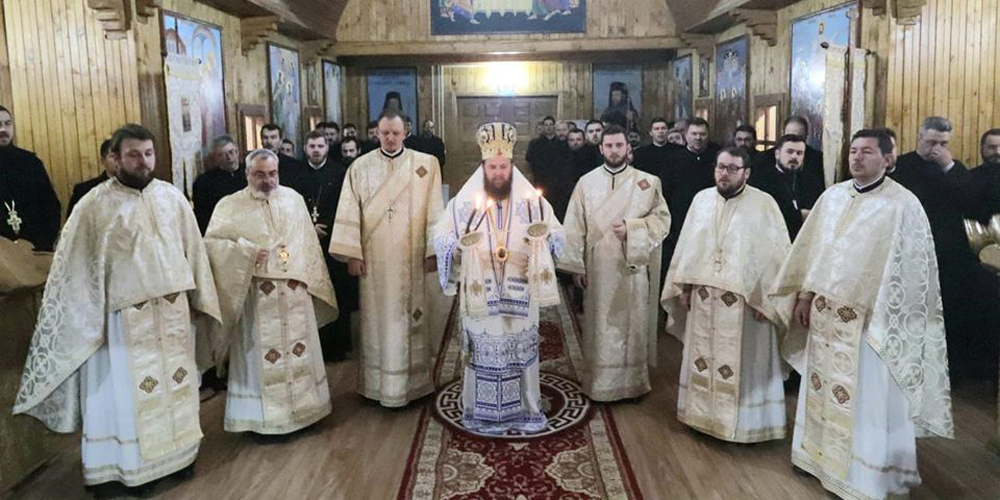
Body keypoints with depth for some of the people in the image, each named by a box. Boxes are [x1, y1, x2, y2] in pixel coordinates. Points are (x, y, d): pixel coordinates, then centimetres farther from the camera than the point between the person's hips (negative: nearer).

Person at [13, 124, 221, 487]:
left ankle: (176, 453, 31)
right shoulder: (94, 205, -8)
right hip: (125, 317, -4)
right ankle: (130, 467, 21)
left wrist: (198, 302, 8)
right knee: (128, 393, 6)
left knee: (175, 386, 15)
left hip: (174, 312, 4)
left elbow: (193, 251, 9)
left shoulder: (173, 197, 3)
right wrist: (87, 321, -7)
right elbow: (75, 269, -5)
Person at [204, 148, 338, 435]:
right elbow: (211, 243, -8)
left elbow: (307, 241, 11)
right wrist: (246, 252, -18)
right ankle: (261, 418, 13)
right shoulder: (231, 205, -3)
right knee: (260, 356, 2)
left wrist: (309, 279, 7)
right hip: (256, 295, -3)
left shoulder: (293, 198, 8)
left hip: (295, 292, 4)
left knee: (299, 352, 11)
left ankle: (303, 409, 24)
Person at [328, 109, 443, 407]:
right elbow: (350, 213, 1)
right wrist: (352, 254, -4)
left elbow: (433, 211, -1)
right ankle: (377, 383, 18)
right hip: (373, 258, 1)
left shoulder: (425, 164, 0)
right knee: (376, 319, 7)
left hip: (410, 258, -1)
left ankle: (411, 382, 18)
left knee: (409, 319, 6)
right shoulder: (360, 167, 2)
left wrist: (432, 251, -4)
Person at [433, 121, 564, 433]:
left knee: (521, 349, 7)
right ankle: (483, 414, 18)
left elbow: (559, 236, 5)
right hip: (480, 296, -1)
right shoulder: (463, 201, 1)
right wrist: (459, 244, -22)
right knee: (483, 352, 5)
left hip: (520, 296, 1)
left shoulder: (533, 202, 4)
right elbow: (440, 238, 0)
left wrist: (544, 237, -18)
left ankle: (524, 410, 21)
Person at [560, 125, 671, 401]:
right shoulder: (586, 182, 1)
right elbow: (575, 227, 0)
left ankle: (634, 382, 22)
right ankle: (599, 384, 18)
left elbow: (662, 219, 0)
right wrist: (576, 267, -4)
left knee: (633, 324, 8)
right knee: (599, 327, 7)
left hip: (633, 267, 0)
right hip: (598, 268, 0)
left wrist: (631, 229, -16)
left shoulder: (648, 182, -1)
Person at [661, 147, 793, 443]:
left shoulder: (764, 204, -8)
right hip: (703, 299, 4)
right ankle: (705, 414, 29)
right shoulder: (702, 199, 5)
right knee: (703, 360, 14)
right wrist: (683, 286, 8)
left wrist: (765, 299, -12)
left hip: (745, 301, -4)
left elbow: (777, 253, -8)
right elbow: (687, 245, 10)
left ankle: (746, 423, 19)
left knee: (743, 364, 5)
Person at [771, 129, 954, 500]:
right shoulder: (833, 196, 6)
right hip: (825, 312, 6)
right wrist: (805, 296, 10)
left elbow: (908, 268, -12)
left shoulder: (903, 205, -11)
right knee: (824, 388, 17)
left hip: (868, 318, -5)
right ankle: (822, 454, 34)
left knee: (868, 398, 5)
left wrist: (885, 319, -15)